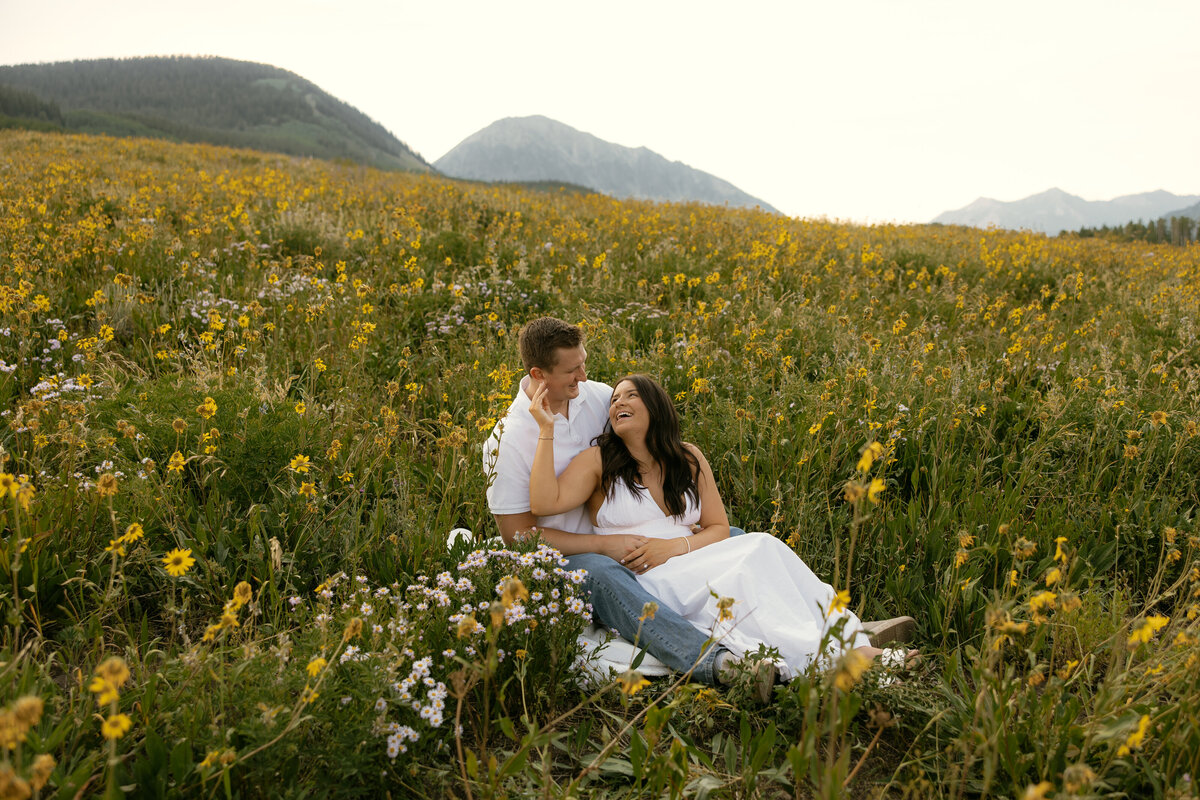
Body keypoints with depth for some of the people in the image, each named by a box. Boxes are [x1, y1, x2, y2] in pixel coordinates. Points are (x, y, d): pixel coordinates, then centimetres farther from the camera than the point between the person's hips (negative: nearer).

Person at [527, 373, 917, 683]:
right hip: (640, 584, -4)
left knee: (761, 546, -27)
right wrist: (546, 428, -15)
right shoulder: (597, 461, 3)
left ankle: (854, 644, -38)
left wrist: (672, 546, -8)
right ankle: (829, 662, -40)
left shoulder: (688, 459, 14)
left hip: (690, 567, 5)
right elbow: (544, 502, -14)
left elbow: (718, 529, 12)